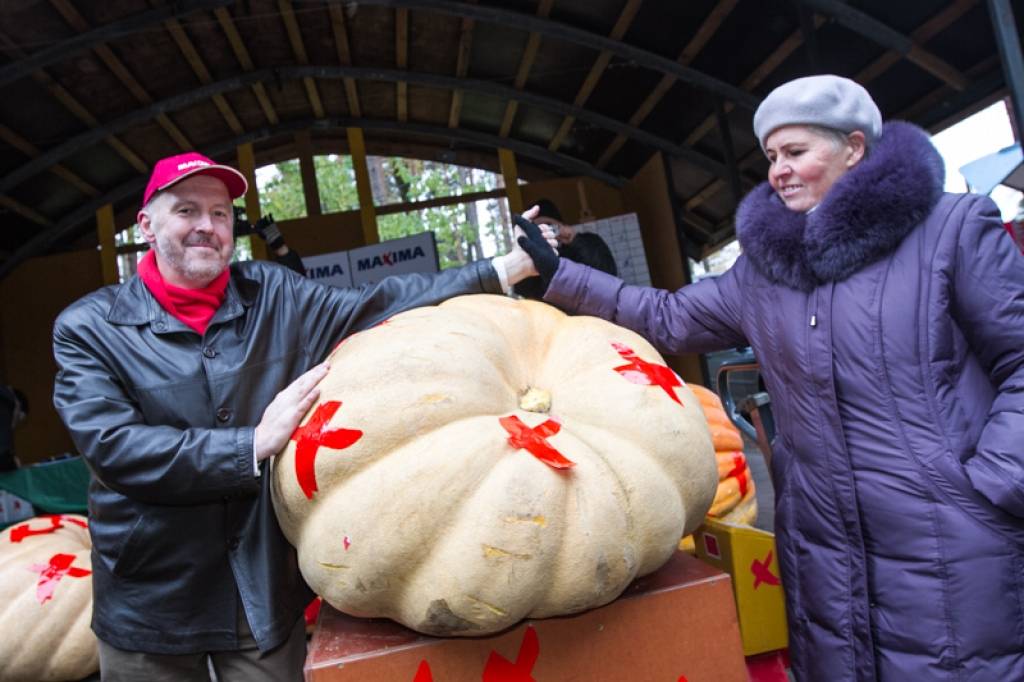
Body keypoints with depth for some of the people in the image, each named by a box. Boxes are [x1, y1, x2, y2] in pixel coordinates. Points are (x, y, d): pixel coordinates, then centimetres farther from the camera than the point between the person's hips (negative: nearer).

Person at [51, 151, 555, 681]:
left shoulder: (274, 295, 0)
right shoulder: (90, 327, -6)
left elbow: (375, 307, -5)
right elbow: (112, 445, -17)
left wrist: (502, 270, -10)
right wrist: (253, 445, -22)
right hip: (149, 601, -1)